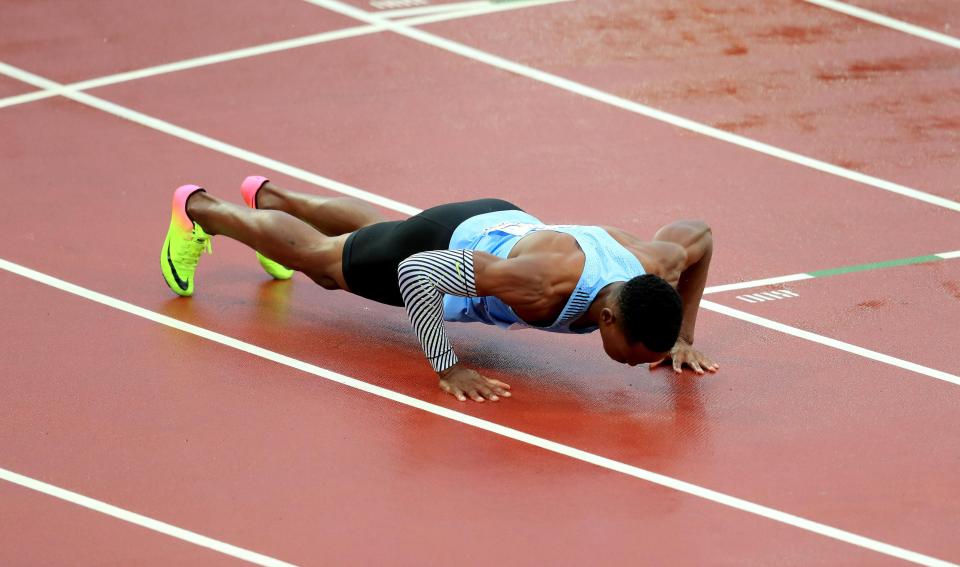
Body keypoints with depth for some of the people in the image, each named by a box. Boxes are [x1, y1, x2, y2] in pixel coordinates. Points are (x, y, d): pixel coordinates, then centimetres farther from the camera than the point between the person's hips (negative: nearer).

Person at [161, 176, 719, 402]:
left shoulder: (653, 268, -33)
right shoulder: (544, 282, -50)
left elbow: (698, 234, -6)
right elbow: (417, 273, -45)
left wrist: (682, 338, -10)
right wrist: (448, 368, -43)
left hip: (503, 224, 6)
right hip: (440, 247, -6)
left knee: (374, 231, 36)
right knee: (314, 255, 22)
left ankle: (269, 195, 64)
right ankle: (199, 209, 46)